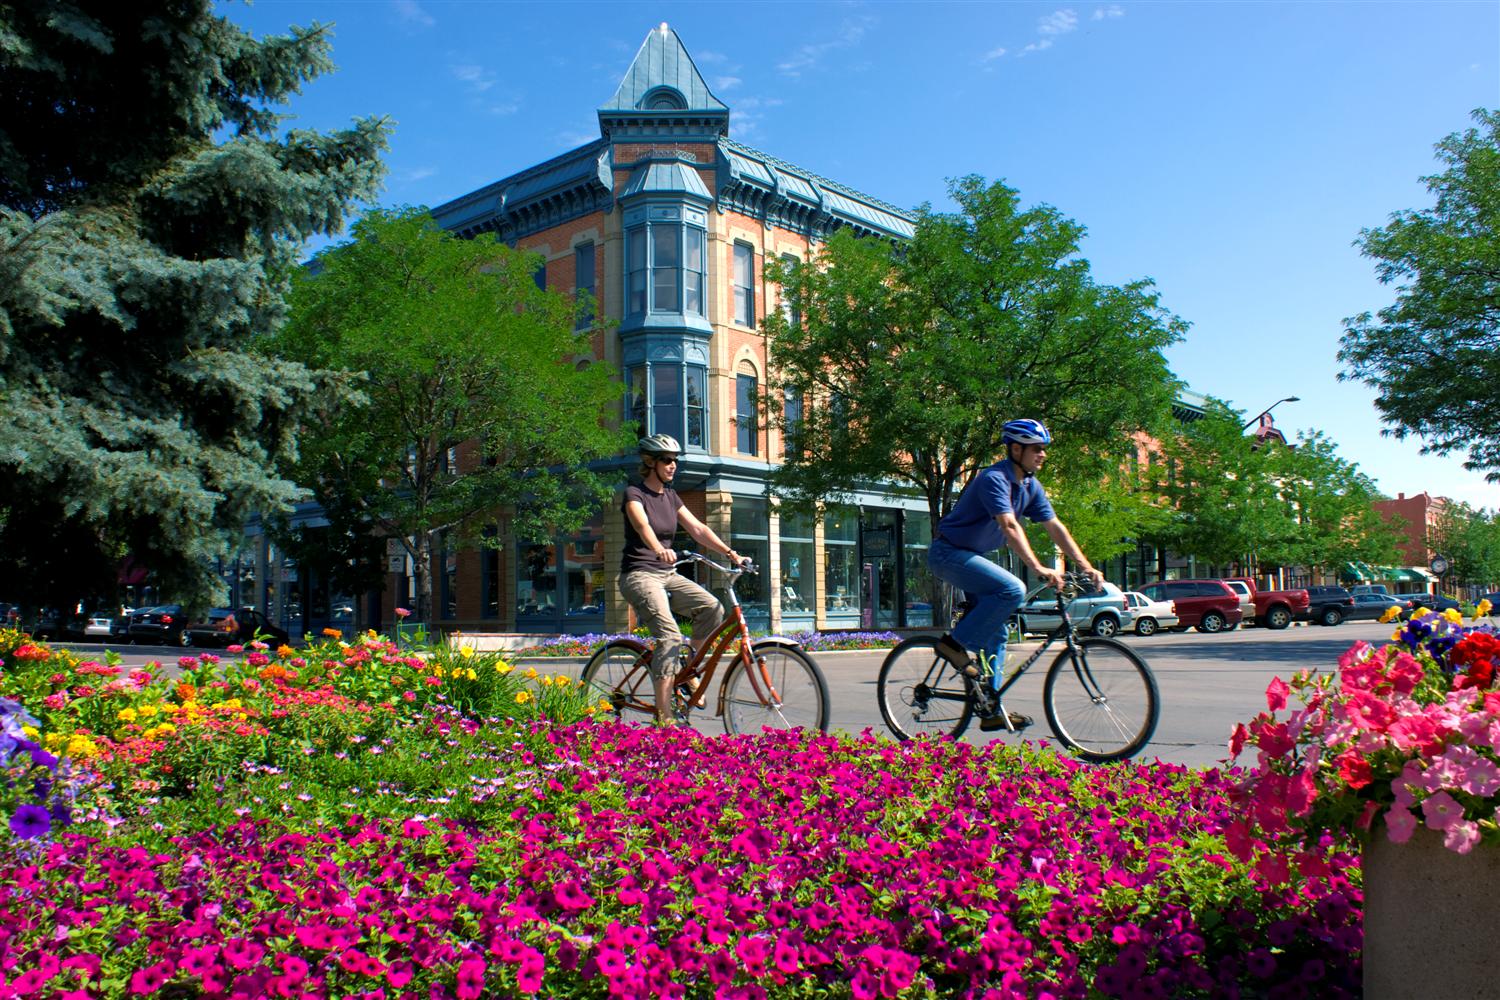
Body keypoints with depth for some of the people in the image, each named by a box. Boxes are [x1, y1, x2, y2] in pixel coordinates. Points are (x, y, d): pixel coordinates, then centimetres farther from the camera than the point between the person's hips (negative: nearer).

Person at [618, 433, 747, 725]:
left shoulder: (670, 495, 12)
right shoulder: (634, 493, -9)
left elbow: (698, 529, 7)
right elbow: (642, 526, -30)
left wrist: (731, 553, -6)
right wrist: (659, 550, -51)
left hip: (667, 574, 7)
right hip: (639, 574, -7)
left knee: (712, 608, -17)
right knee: (670, 636, -24)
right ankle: (663, 717, -22)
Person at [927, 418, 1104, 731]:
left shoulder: (1030, 486, 5)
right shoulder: (994, 478, -22)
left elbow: (1055, 527, 3)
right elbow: (1009, 526, -34)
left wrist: (1086, 567, -5)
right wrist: (1039, 568, -43)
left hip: (971, 555, 9)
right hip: (949, 552, -9)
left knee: (997, 631, 6)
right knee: (1012, 590, -28)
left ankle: (991, 710, 12)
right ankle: (955, 643, -14)